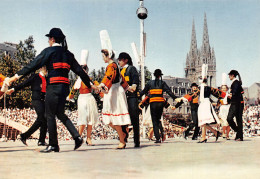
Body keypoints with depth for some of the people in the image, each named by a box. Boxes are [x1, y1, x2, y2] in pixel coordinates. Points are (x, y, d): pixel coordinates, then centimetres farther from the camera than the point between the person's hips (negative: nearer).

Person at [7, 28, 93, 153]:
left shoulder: (49, 51, -2)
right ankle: (77, 137, 5)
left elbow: (34, 64, -8)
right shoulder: (68, 53, 16)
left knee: (50, 115, 1)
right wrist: (89, 85, 23)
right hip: (65, 87, 7)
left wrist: (17, 76, -7)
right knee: (60, 114, 16)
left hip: (54, 86, -7)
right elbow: (79, 70, 16)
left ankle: (53, 145, 4)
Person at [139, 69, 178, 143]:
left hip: (152, 102, -1)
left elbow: (143, 91, 13)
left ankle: (158, 138, -5)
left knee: (154, 120, 2)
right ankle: (162, 132, -9)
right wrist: (175, 98, -2)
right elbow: (169, 91, -2)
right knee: (158, 119, 17)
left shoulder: (150, 83, 8)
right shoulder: (162, 83, 6)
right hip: (160, 102, 1)